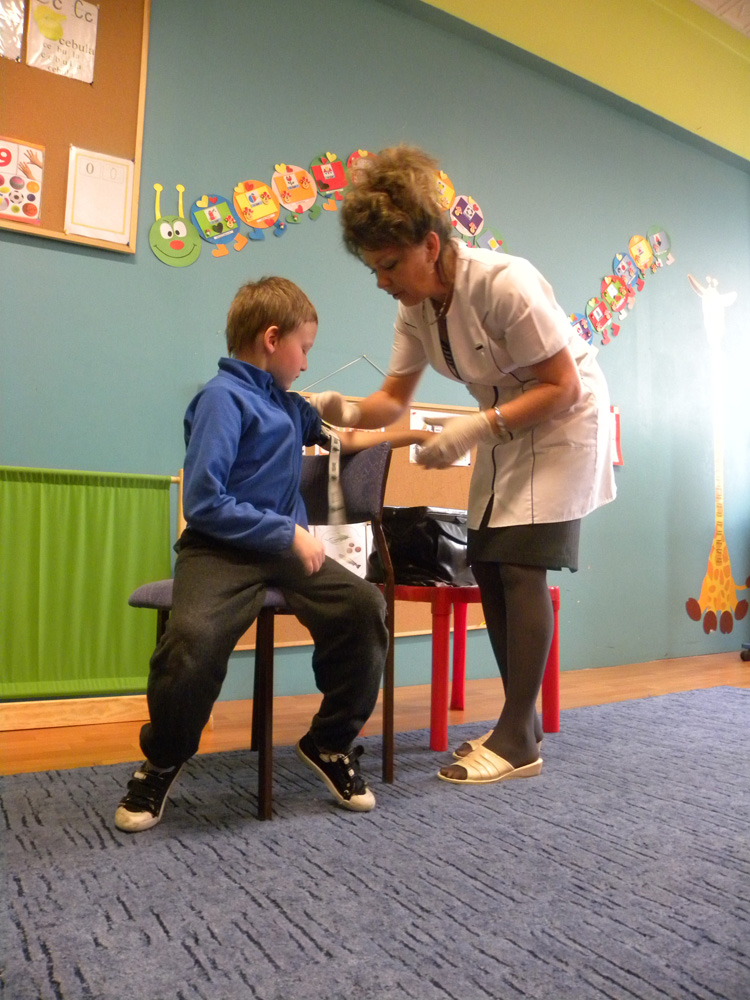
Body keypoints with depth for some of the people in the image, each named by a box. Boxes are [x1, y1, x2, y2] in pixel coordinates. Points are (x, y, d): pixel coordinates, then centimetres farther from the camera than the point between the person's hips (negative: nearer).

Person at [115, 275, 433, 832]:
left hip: (285, 544, 7)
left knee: (364, 606, -18)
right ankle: (162, 763, 1)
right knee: (194, 638, -33)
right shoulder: (223, 398, -8)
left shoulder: (286, 403, 17)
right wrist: (290, 533, -15)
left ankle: (331, 743, 7)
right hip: (221, 548, -7)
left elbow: (340, 437, 36)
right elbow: (203, 503, -16)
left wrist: (403, 435, 33)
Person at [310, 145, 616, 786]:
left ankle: (518, 742, -6)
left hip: (562, 420, -7)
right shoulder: (414, 307, -6)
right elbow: (395, 400, -3)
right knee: (488, 562, 3)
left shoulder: (504, 283, -27)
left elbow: (564, 387, -23)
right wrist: (348, 411, -24)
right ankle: (523, 723, 14)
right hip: (503, 429, 8)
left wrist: (476, 428, -32)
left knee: (520, 564, -15)